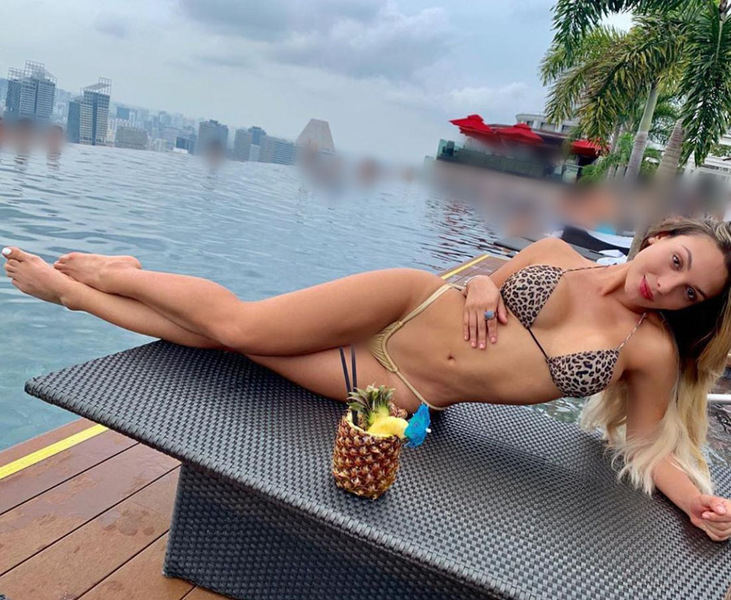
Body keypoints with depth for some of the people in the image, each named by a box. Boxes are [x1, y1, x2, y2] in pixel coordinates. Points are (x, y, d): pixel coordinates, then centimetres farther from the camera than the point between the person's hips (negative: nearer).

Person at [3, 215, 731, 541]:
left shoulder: (652, 350, -1)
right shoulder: (557, 253, 1)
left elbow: (648, 445, 6)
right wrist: (481, 288, -11)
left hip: (405, 395, -1)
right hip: (409, 306, 1)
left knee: (235, 336, -6)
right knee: (239, 323, -12)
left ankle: (69, 290, 17)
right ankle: (109, 273, 21)